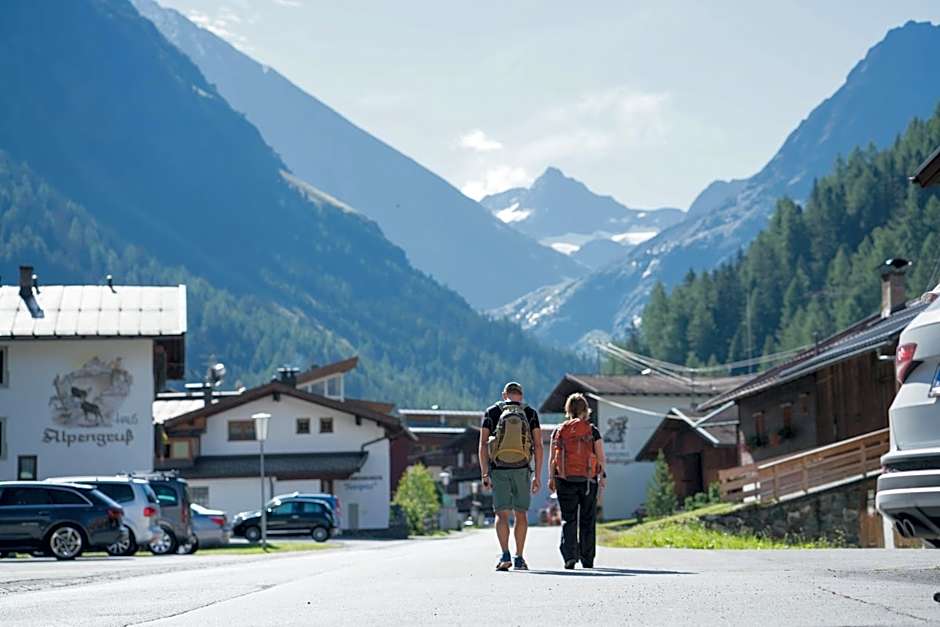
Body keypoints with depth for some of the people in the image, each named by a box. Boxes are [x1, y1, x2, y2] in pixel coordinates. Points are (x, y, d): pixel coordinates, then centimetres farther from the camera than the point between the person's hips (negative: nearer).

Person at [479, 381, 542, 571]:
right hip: (522, 470, 0)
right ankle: (519, 559, 9)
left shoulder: (491, 412, 6)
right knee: (521, 514, 10)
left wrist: (484, 474, -1)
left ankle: (505, 555, -16)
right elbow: (538, 445, 0)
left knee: (502, 514, 0)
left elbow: (483, 444, -1)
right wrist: (537, 476, 3)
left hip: (498, 469, 0)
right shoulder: (530, 413, 6)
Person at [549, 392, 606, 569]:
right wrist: (603, 476, 12)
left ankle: (569, 555, -13)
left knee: (568, 519, 4)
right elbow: (601, 458, -2)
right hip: (588, 480, -1)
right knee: (587, 520, 10)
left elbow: (552, 458, 2)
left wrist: (551, 478, 10)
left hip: (565, 481, 1)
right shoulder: (592, 431, -3)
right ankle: (587, 560, 14)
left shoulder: (559, 431, 2)